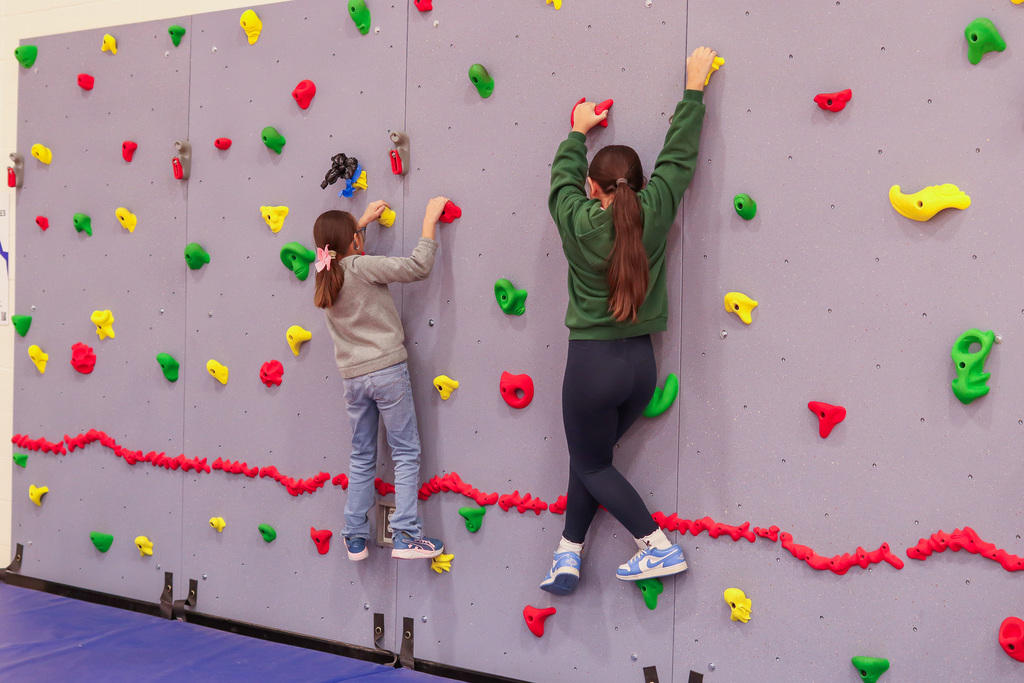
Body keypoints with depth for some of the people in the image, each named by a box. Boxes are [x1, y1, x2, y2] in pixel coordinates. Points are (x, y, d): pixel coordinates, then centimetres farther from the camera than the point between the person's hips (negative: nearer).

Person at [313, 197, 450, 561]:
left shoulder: (325, 272, 6)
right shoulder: (362, 267, -12)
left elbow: (337, 245, 30)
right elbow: (418, 266, -15)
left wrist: (363, 220, 34)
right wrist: (430, 219, -6)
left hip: (353, 377, 6)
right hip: (387, 370, -6)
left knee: (362, 459, 15)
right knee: (406, 453, 1)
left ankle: (355, 538, 18)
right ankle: (406, 536, -3)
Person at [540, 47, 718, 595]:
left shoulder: (577, 221, -11)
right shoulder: (653, 213, -5)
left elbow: (564, 174, 9)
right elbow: (678, 154, 5)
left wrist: (579, 131, 26)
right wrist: (695, 87, 14)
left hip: (592, 362, -5)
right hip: (641, 363, 5)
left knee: (591, 466, 13)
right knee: (587, 459, 19)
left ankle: (662, 549, 6)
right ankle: (568, 559, 24)